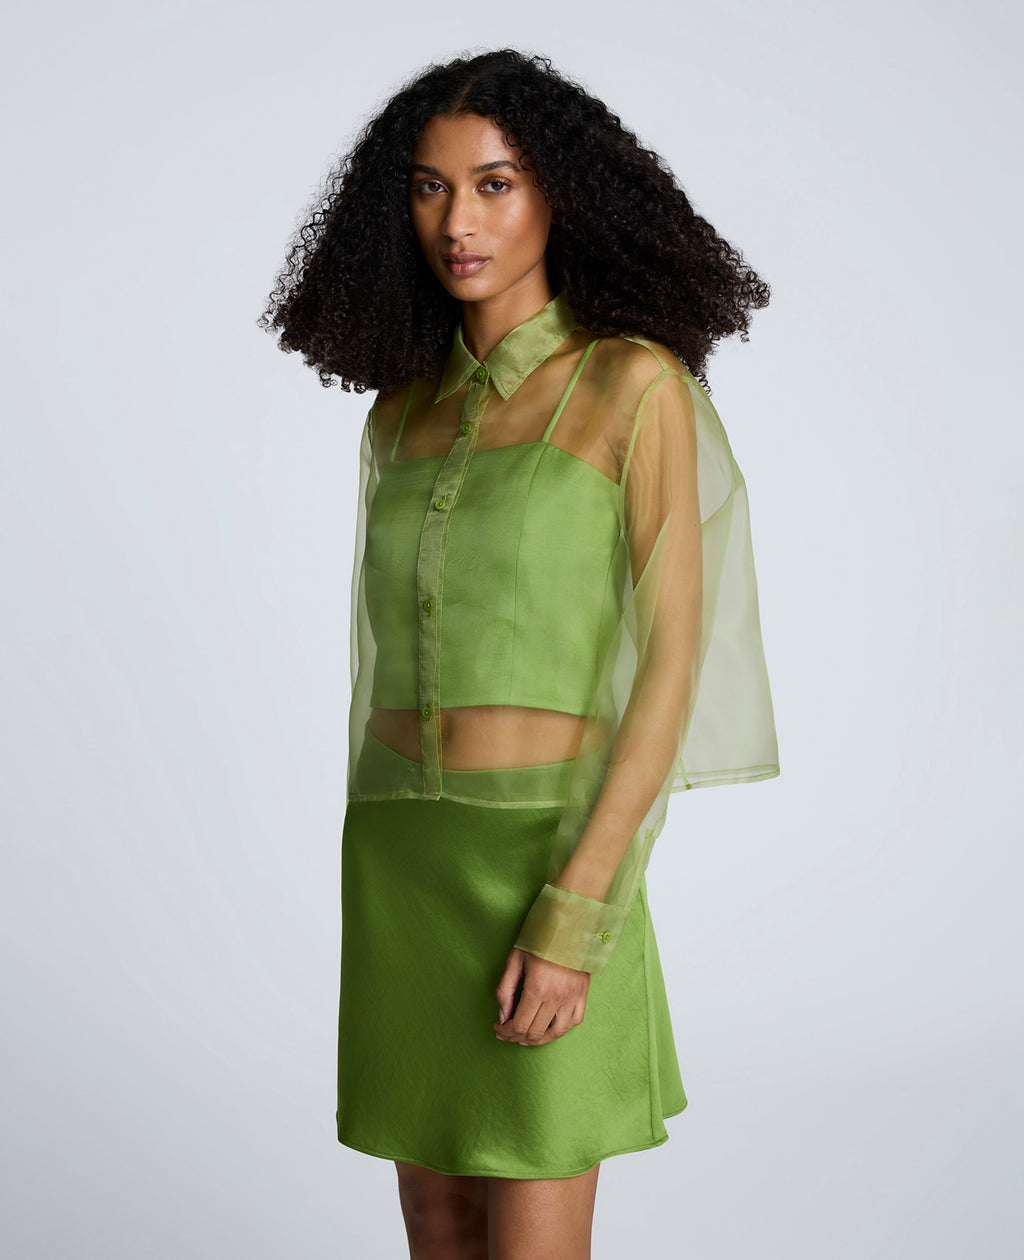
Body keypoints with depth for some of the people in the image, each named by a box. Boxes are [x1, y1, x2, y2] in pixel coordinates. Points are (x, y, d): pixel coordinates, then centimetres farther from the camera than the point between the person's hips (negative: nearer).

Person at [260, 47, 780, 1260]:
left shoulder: (638, 382, -7)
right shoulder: (405, 412, 10)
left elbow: (673, 662, -12)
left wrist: (570, 921, -19)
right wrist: (373, 900, 15)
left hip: (547, 856, -5)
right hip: (401, 863, 6)